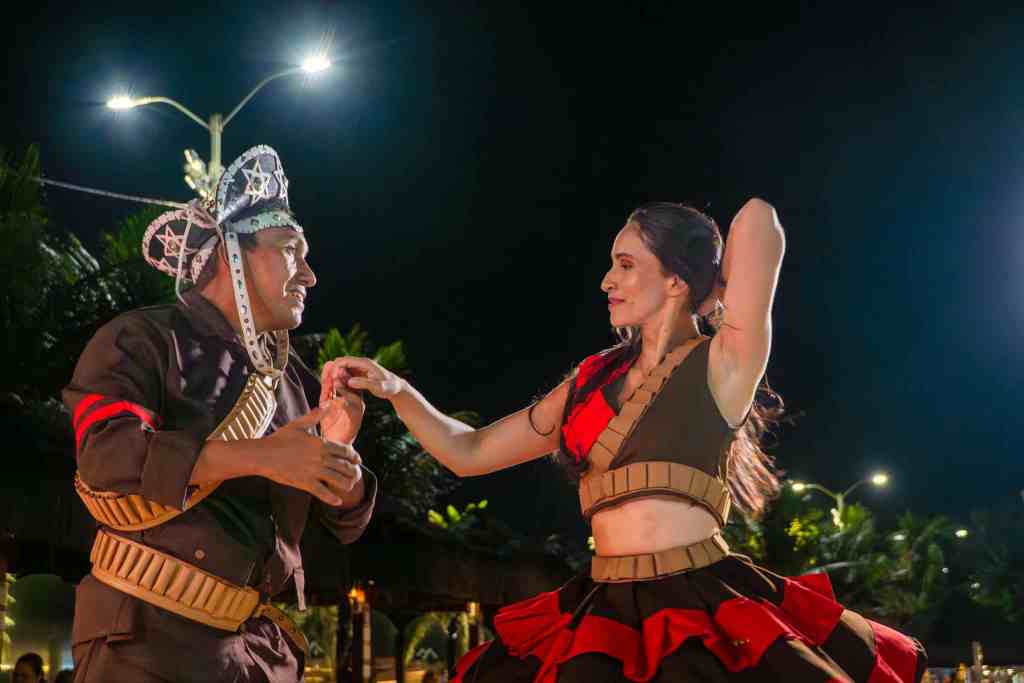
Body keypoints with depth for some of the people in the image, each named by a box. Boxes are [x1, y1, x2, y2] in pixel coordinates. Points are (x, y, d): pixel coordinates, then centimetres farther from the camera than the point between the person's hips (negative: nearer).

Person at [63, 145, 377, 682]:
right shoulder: (144, 339, -1)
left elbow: (347, 522, 14)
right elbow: (107, 453, -19)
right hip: (152, 632, -6)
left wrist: (337, 456, -8)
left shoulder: (295, 381, 15)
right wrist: (261, 457, -24)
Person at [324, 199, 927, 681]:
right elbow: (469, 454, 18)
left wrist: (716, 302, 7)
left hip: (711, 615, -5)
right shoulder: (591, 383, 14)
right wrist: (395, 389, 7)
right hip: (602, 619, 5)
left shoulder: (723, 367, -1)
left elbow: (758, 219, -9)